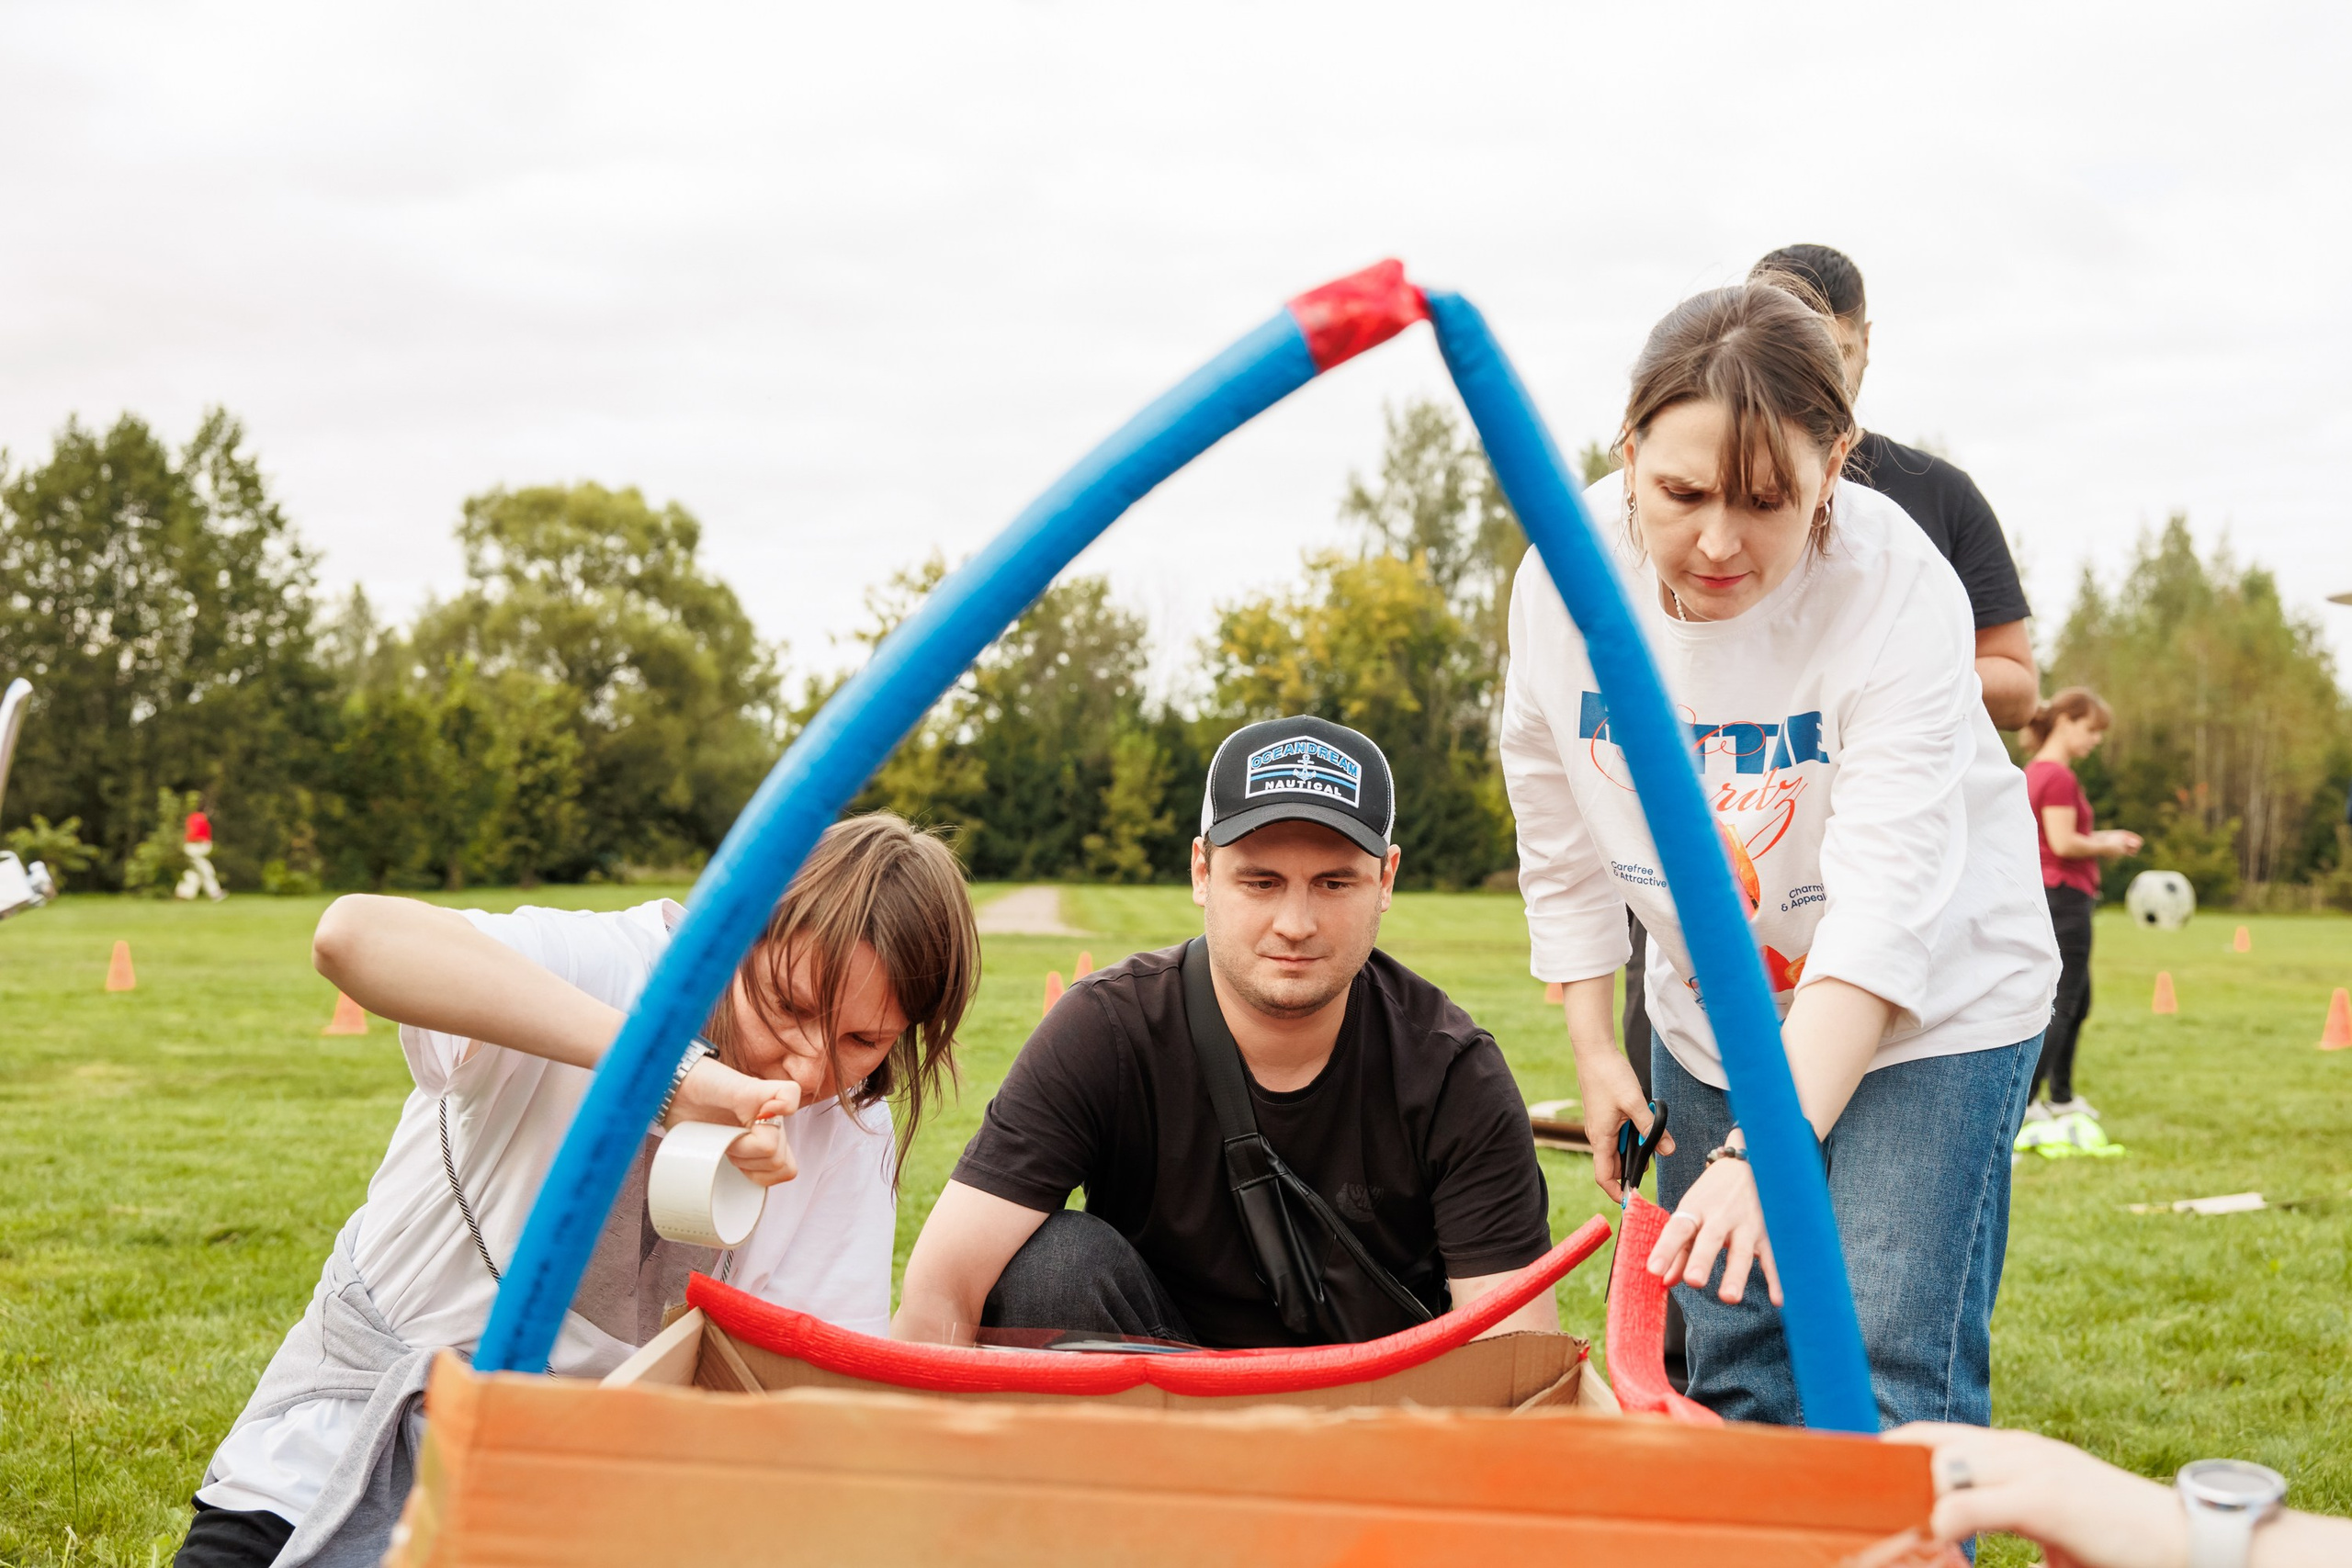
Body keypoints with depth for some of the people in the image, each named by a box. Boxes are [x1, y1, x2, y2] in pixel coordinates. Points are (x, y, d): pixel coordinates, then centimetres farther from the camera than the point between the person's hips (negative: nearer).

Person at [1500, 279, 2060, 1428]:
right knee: (1727, 1374, 10)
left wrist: (1768, 1151, -42)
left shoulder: (1896, 590, -28)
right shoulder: (1566, 575, -15)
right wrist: (1593, 1049, 2)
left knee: (1887, 1380, -14)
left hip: (1930, 1004, -4)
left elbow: (1887, 908, -34)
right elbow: (1561, 835, 1)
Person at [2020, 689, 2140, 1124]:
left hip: (2045, 894, 10)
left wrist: (2102, 839, 12)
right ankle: (2021, 1103, -9)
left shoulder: (2036, 772, 15)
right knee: (2063, 1004, -7)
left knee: (2078, 1001, 21)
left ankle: (2061, 1096, 31)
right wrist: (2107, 846, -6)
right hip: (2065, 897, -10)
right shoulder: (2059, 777, -16)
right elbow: (2064, 843, -21)